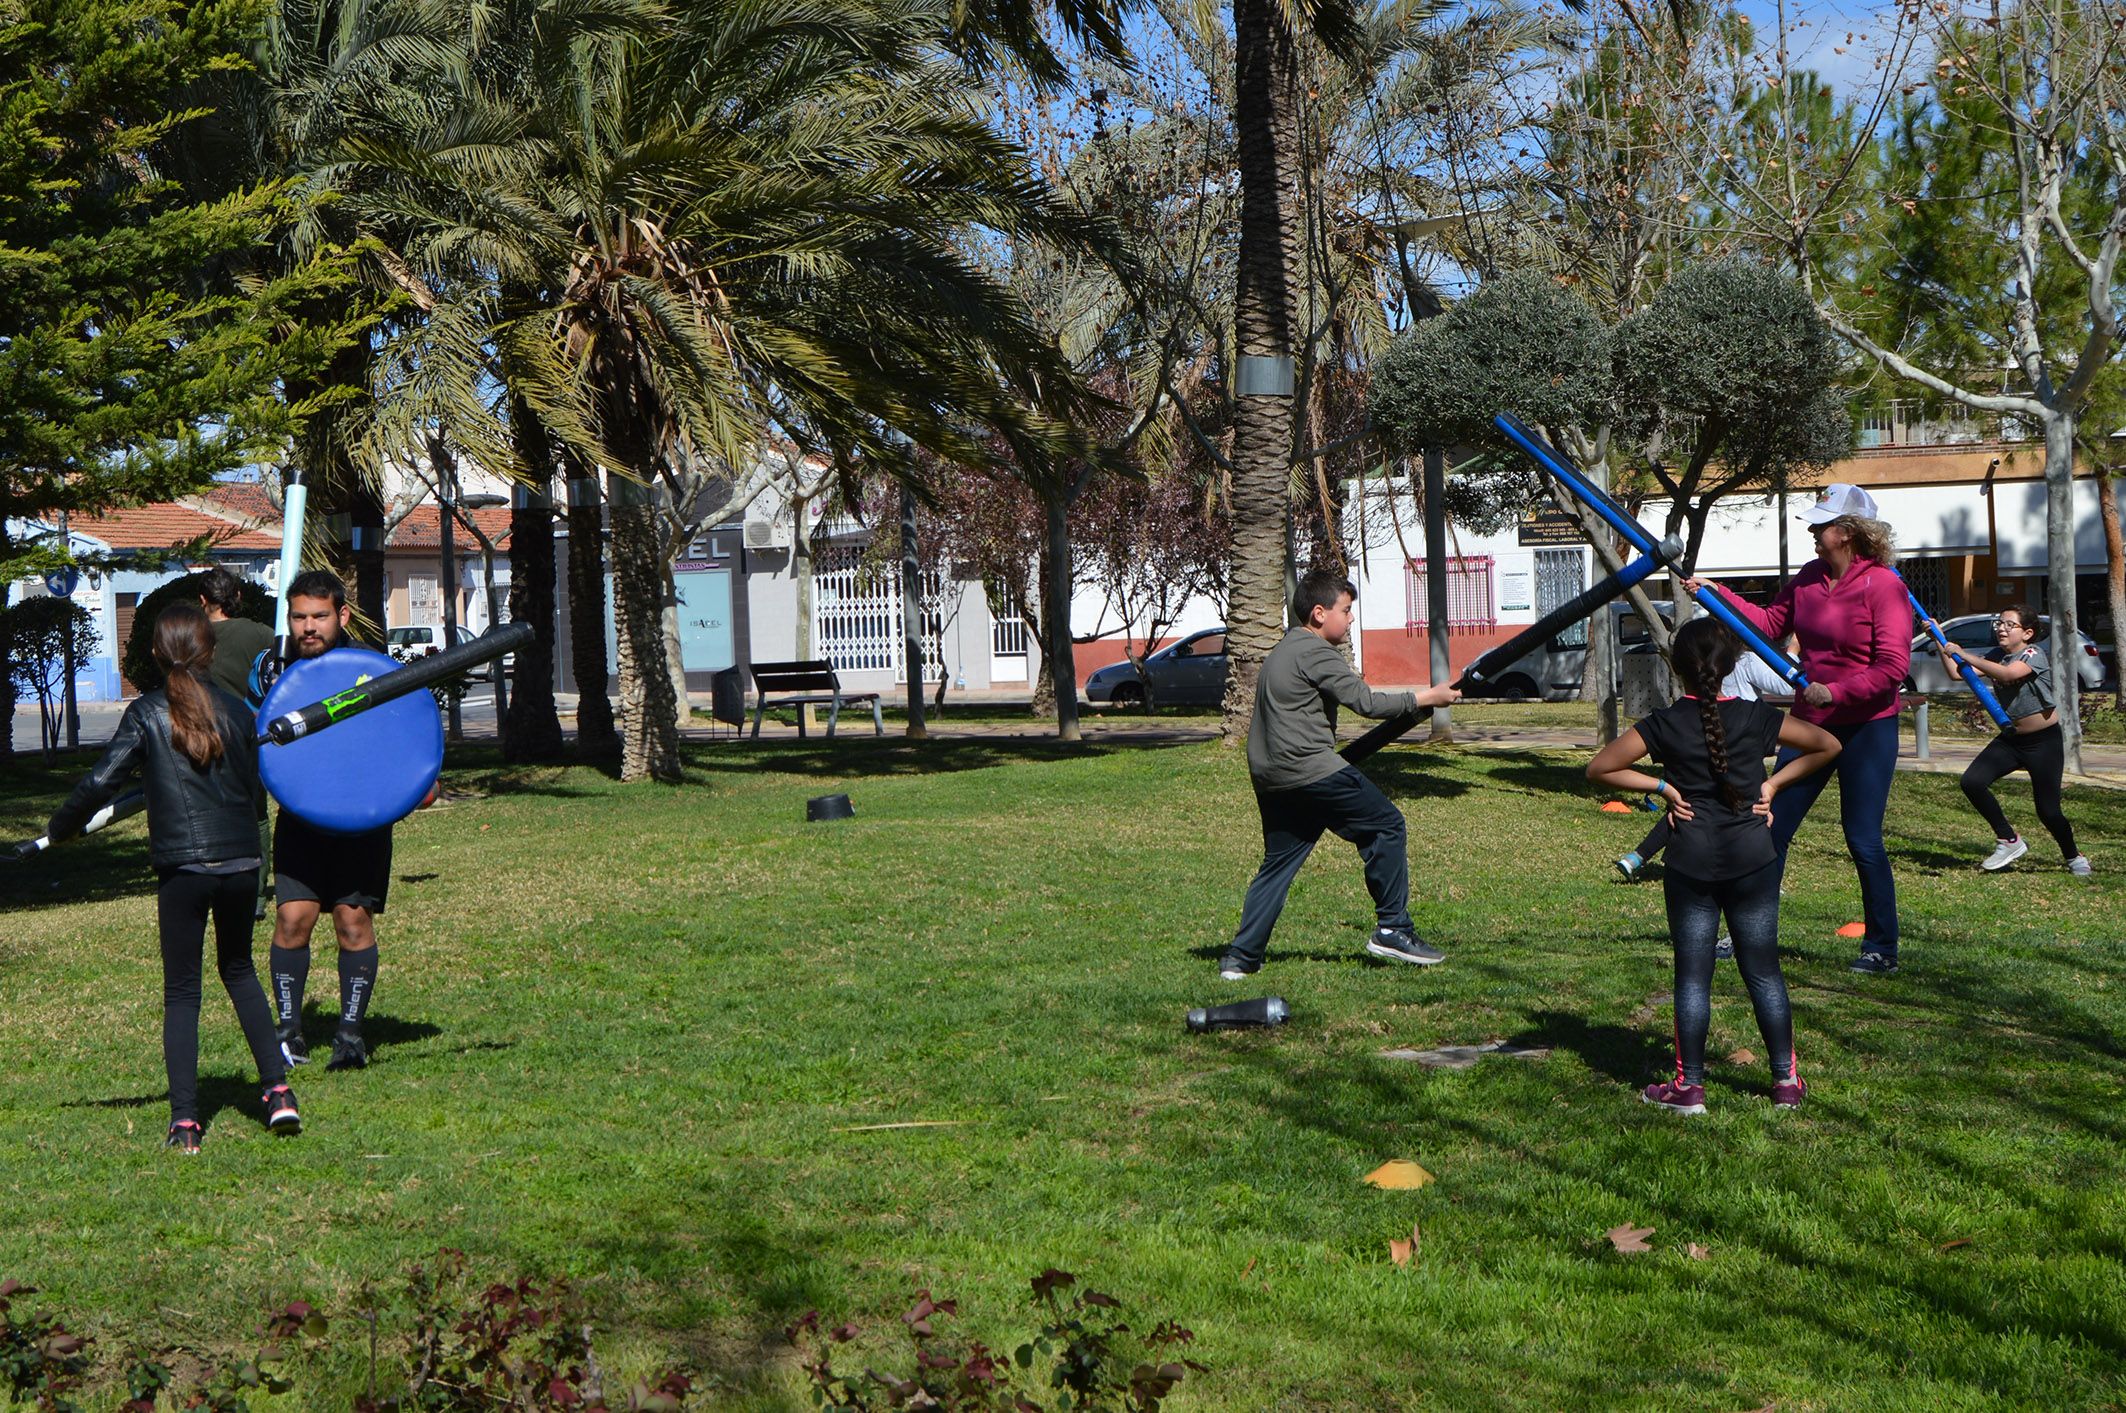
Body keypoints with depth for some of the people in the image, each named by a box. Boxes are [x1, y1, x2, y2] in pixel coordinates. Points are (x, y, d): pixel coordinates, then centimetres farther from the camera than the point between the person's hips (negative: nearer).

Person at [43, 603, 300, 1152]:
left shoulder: (146, 714, -3)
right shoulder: (237, 711, 5)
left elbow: (100, 782, -8)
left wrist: (60, 829, 8)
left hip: (181, 867, -3)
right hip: (241, 864, 3)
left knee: (181, 992, 7)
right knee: (239, 971, 22)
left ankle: (184, 1120, 1)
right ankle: (277, 1089, 13)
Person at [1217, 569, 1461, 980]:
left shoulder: (1281, 651, 21)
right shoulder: (1316, 653, -9)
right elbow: (1366, 702, -15)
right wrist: (1427, 698, -7)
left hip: (1269, 777, 10)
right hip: (1310, 770, -9)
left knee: (1277, 863, 13)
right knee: (1386, 826, 2)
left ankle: (1241, 958, 8)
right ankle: (1393, 930, 3)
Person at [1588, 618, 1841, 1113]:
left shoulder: (1665, 725, -4)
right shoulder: (1756, 717, 0)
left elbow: (1598, 768, -5)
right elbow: (1828, 745, 11)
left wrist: (1661, 787, -1)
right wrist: (1774, 782, 8)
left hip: (1691, 865, -1)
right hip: (1753, 862, 1)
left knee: (1692, 976, 4)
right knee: (1763, 971, 10)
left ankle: (1689, 1087, 7)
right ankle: (1786, 1081, 15)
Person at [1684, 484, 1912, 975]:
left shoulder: (1883, 585, -15)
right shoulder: (1808, 578, 6)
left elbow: (1893, 666, -20)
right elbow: (1770, 624, 12)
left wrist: (1835, 691, -25)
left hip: (1866, 727, -7)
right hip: (1810, 722, 7)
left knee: (1863, 839, -3)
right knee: (1773, 827, 7)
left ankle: (1882, 949, 11)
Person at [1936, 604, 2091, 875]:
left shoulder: (2033, 654, -15)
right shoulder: (1997, 656, 5)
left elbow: (2009, 673, -35)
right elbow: (1956, 673, -3)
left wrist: (1964, 655, -35)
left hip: (2044, 741, -6)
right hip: (2010, 739, 6)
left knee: (2048, 810, -5)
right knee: (1972, 782, -14)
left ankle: (2074, 857, 23)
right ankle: (2009, 840, 2)